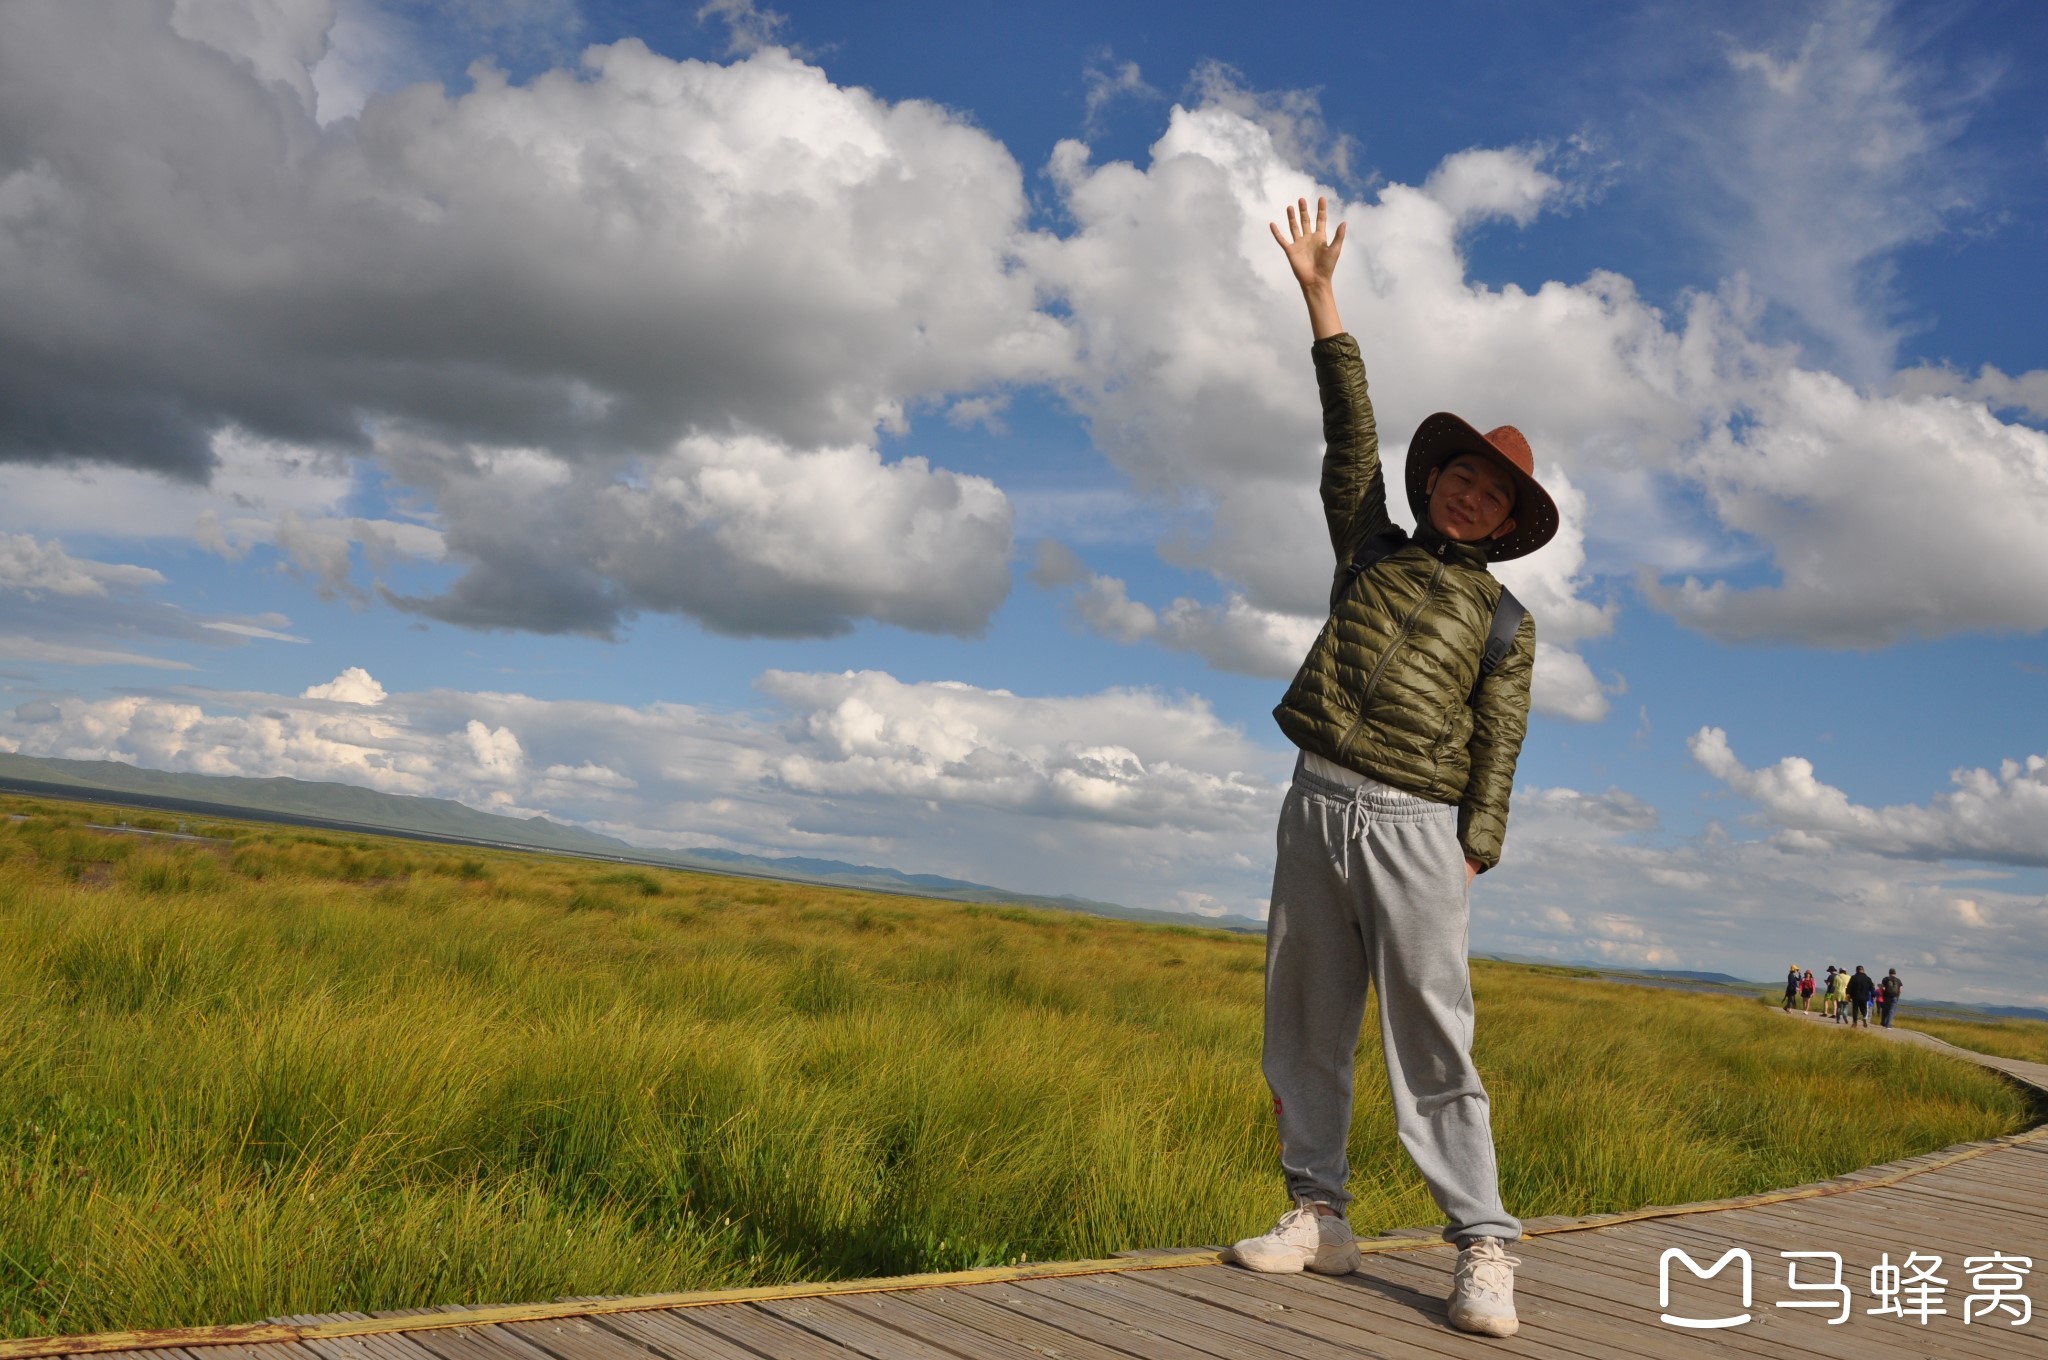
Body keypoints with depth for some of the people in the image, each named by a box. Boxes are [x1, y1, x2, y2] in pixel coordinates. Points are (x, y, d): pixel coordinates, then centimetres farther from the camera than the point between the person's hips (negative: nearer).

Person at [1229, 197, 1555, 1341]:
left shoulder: (1504, 619, 9)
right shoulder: (1373, 549, 17)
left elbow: (1497, 750, 3)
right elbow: (1353, 433, 11)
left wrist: (1472, 859, -8)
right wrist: (1323, 298, 6)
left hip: (1415, 825, -4)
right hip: (1317, 806, 4)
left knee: (1433, 1039, -9)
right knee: (1305, 1028, 6)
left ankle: (1485, 1253, -6)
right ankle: (1319, 1217, 16)